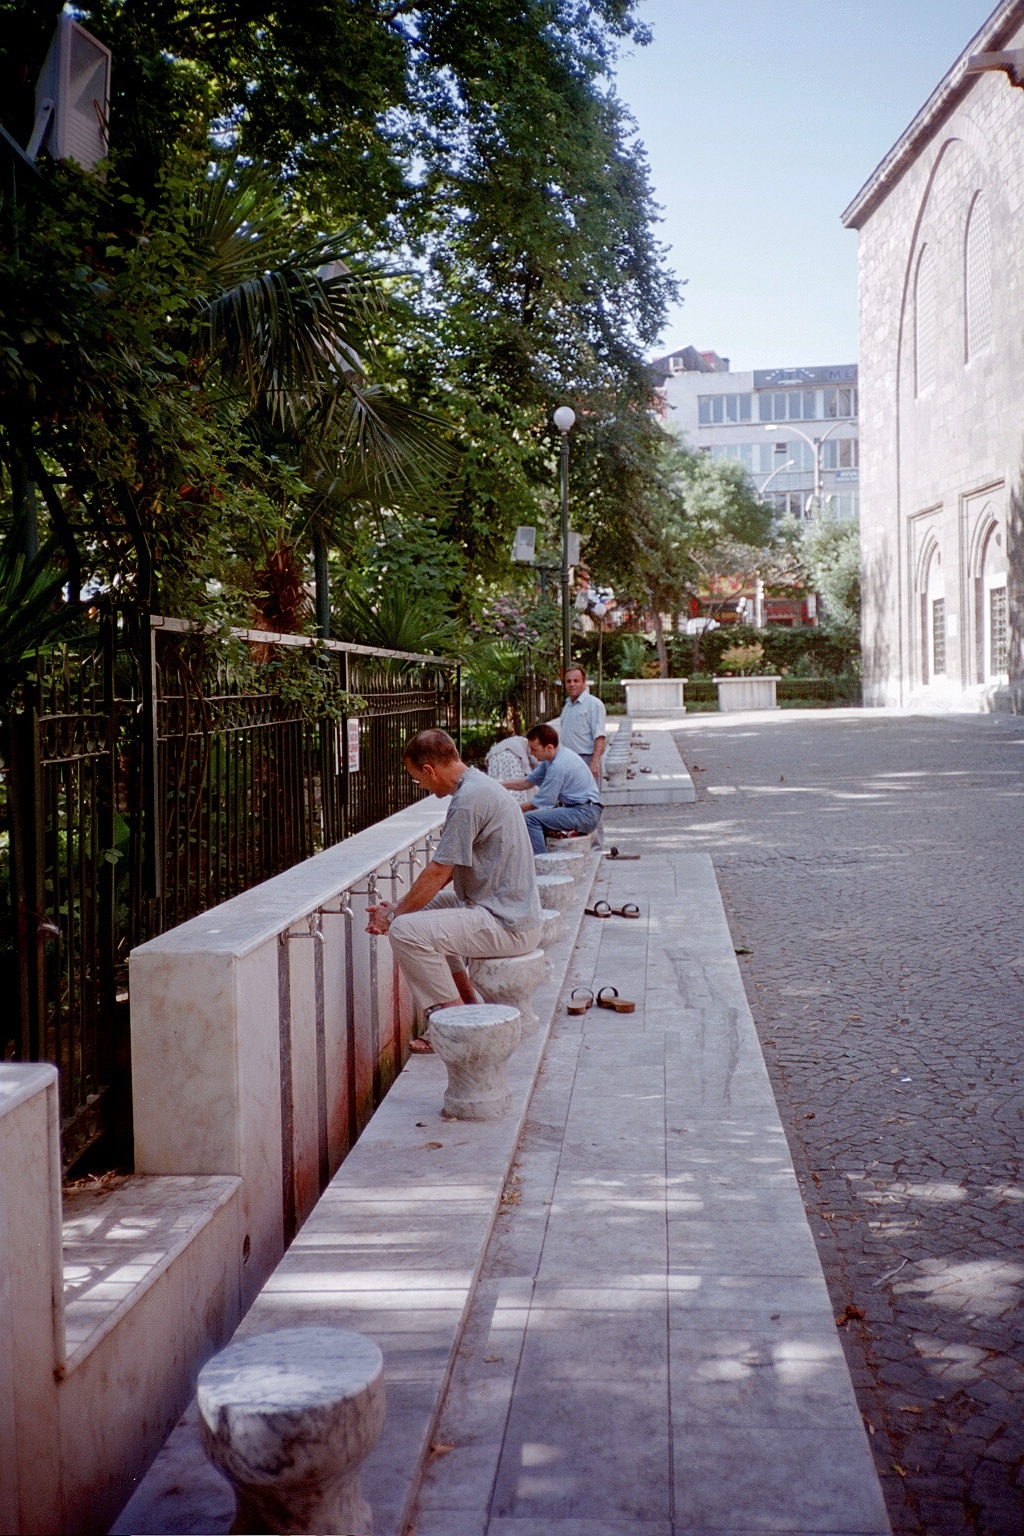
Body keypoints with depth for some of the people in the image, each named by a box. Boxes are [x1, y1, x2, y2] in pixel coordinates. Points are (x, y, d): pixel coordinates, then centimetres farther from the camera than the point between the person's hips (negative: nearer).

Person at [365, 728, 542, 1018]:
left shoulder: (468, 799, -19)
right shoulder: (480, 784, 13)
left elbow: (438, 874, -17)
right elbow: (447, 870, 18)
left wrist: (394, 915, -4)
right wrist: (401, 905, 13)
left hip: (508, 927, -11)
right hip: (513, 912, 11)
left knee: (404, 930, -20)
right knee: (424, 909, 27)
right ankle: (469, 1001, 24)